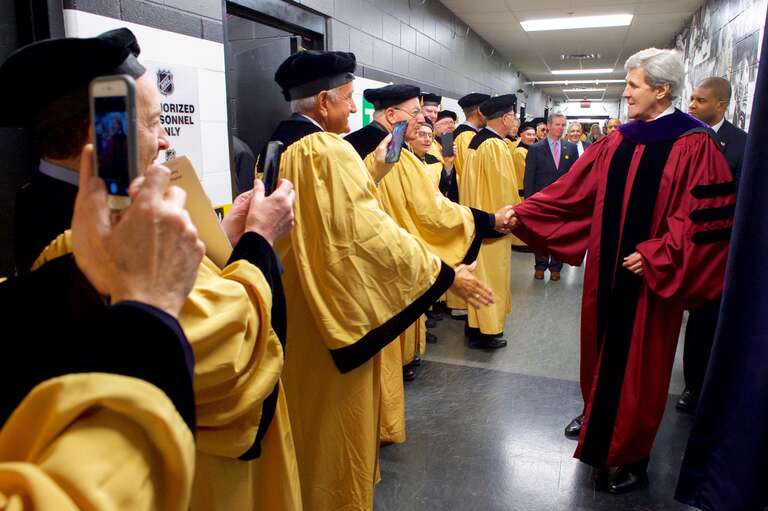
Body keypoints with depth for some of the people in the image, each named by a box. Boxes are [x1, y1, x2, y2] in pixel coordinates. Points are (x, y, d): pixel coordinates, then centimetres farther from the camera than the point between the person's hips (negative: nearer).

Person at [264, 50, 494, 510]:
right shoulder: (329, 150, -21)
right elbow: (372, 232, -25)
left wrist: (376, 171, 10)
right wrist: (446, 274, -19)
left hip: (291, 311, 10)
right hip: (335, 310, -9)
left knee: (303, 407, 25)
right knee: (335, 417, 9)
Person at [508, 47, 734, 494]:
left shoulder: (693, 145, -10)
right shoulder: (618, 141, 6)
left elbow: (705, 217, -13)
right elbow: (572, 190, 4)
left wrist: (655, 257, -18)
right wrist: (521, 213, -2)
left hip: (649, 275, -5)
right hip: (607, 267, 5)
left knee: (638, 360, 5)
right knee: (602, 345, 17)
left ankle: (630, 455, 22)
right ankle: (599, 416, 41)